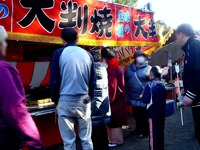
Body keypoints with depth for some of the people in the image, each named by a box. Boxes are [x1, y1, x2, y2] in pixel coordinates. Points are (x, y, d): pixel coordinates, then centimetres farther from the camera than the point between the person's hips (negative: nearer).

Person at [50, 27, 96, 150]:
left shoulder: (59, 54, -3)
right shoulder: (87, 54, 6)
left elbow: (54, 81, -4)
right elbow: (93, 81, 8)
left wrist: (55, 99, 9)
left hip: (65, 101, -3)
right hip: (84, 100, 3)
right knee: (86, 139, 11)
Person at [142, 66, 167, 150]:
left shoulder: (150, 85, -15)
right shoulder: (162, 85, 5)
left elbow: (145, 99, -19)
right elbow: (165, 97, 14)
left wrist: (142, 97, 0)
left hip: (153, 113, -6)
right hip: (162, 112, 7)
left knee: (153, 133, 1)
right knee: (160, 132, 16)